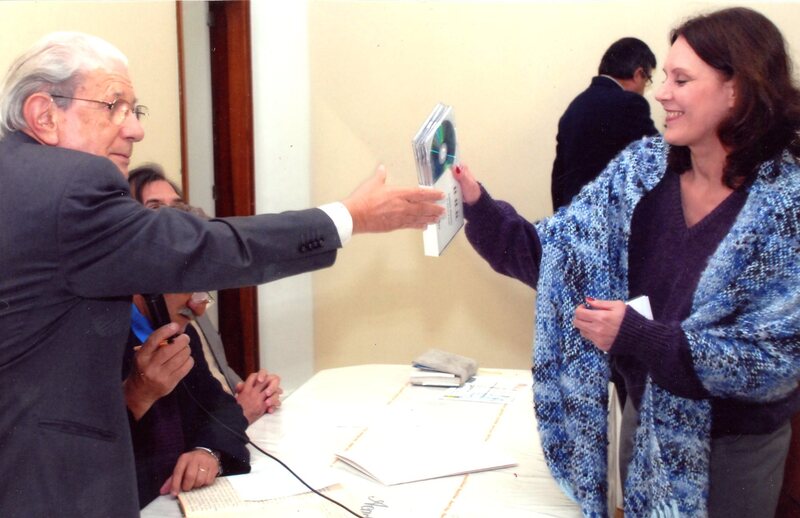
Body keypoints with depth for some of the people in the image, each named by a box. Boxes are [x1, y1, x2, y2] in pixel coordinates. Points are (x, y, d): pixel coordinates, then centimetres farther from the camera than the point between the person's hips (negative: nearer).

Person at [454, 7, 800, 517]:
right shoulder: (643, 167, -8)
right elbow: (555, 253, -8)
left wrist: (639, 336, -29)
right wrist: (478, 206, -24)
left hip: (734, 442, -4)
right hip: (647, 417, 4)